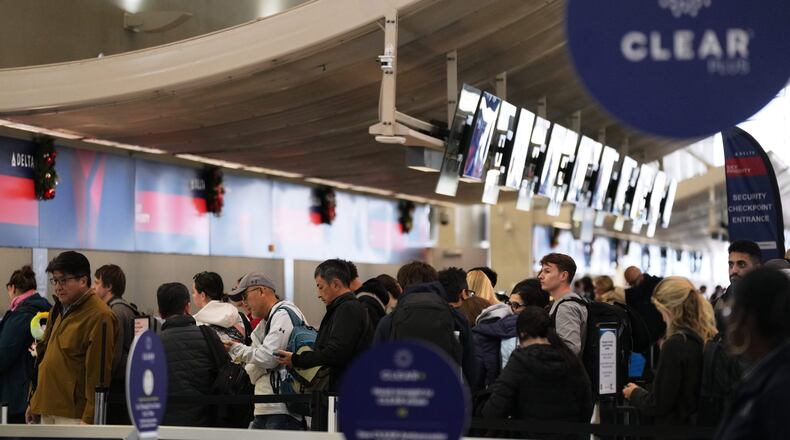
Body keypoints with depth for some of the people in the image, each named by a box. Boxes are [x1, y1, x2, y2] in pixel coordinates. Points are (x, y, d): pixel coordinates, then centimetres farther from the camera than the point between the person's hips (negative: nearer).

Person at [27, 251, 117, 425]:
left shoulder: (99, 316, -12)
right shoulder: (59, 310, 17)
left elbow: (98, 373, -16)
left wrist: (89, 418, -18)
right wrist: (34, 402, 21)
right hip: (47, 413, 8)